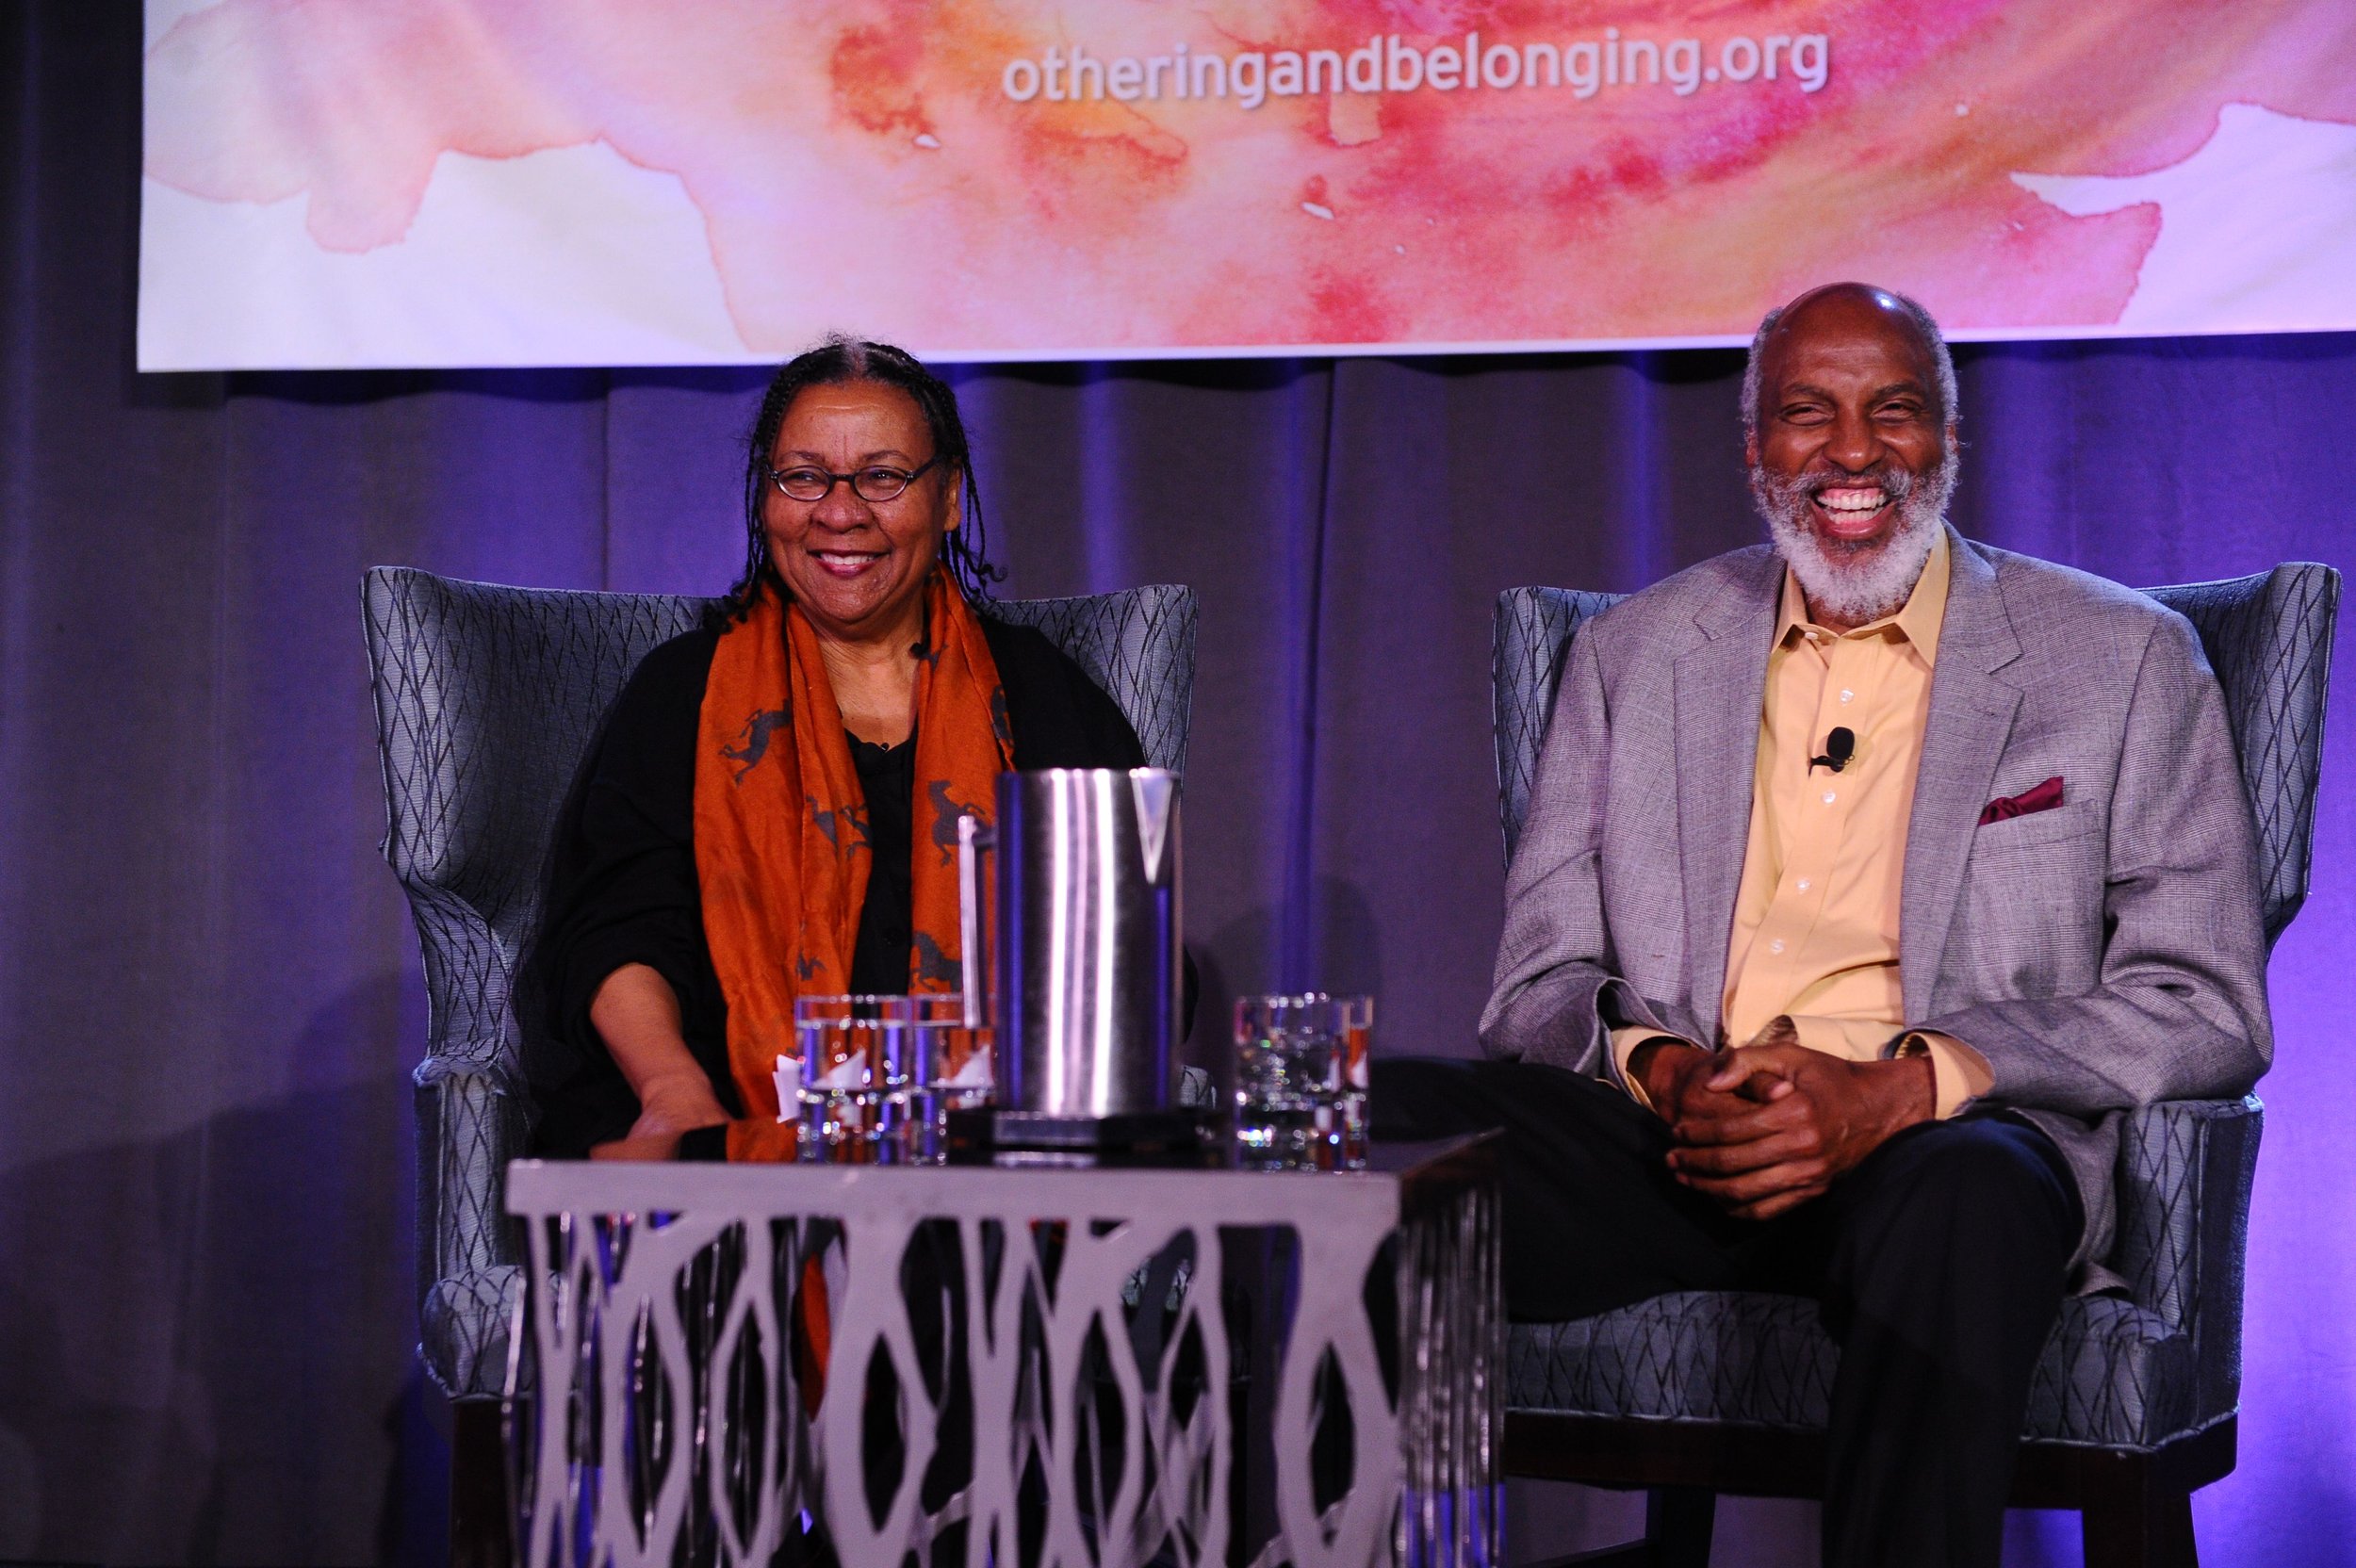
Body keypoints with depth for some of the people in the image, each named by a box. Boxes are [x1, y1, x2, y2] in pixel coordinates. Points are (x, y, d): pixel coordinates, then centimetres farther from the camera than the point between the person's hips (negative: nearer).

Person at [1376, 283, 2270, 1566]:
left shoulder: (2120, 662, 10)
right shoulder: (1633, 655, 19)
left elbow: (2205, 1007, 2)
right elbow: (1540, 981, 15)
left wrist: (1898, 1090, -13)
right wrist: (1663, 1070, -10)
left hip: (1942, 1143, -2)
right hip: (1671, 1132, 3)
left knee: (1956, 1198, -40)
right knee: (1368, 1128, -27)